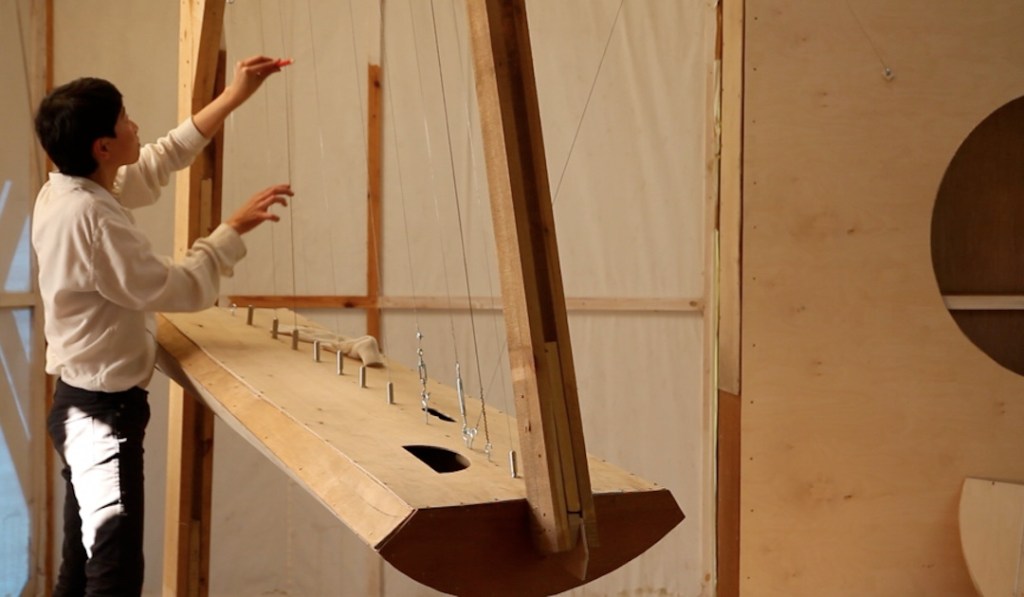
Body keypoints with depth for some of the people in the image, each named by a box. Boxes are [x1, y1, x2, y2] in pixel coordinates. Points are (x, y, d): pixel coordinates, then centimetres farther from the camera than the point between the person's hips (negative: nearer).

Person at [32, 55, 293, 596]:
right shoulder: (89, 218, -25)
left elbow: (158, 164, 16)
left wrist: (232, 97, 16)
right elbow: (185, 289, -20)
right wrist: (235, 228, -8)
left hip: (84, 404, 10)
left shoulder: (64, 190, 4)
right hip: (103, 411, -10)